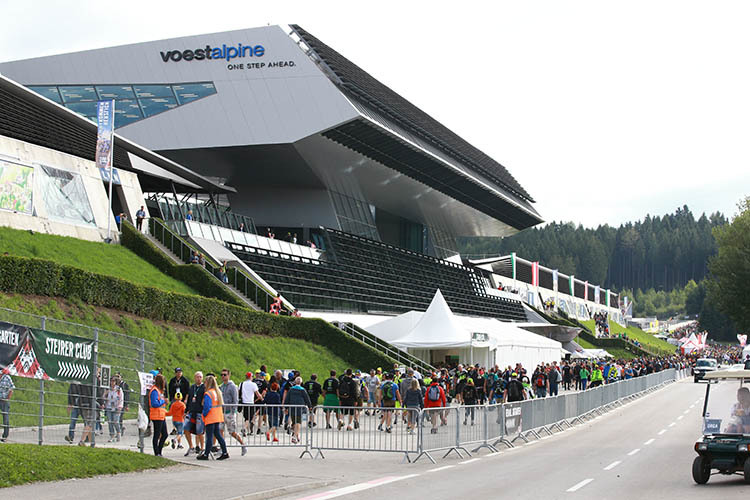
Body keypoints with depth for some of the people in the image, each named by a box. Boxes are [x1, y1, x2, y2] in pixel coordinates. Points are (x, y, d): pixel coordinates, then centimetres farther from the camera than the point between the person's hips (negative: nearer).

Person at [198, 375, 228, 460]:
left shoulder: (208, 394, -17)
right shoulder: (218, 392, 9)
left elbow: (207, 407, -21)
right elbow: (221, 404, 16)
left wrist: (204, 415, -6)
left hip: (210, 418, -8)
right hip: (218, 417, 8)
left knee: (210, 436, -4)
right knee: (217, 434, 13)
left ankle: (206, 454, 2)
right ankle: (224, 453, 11)